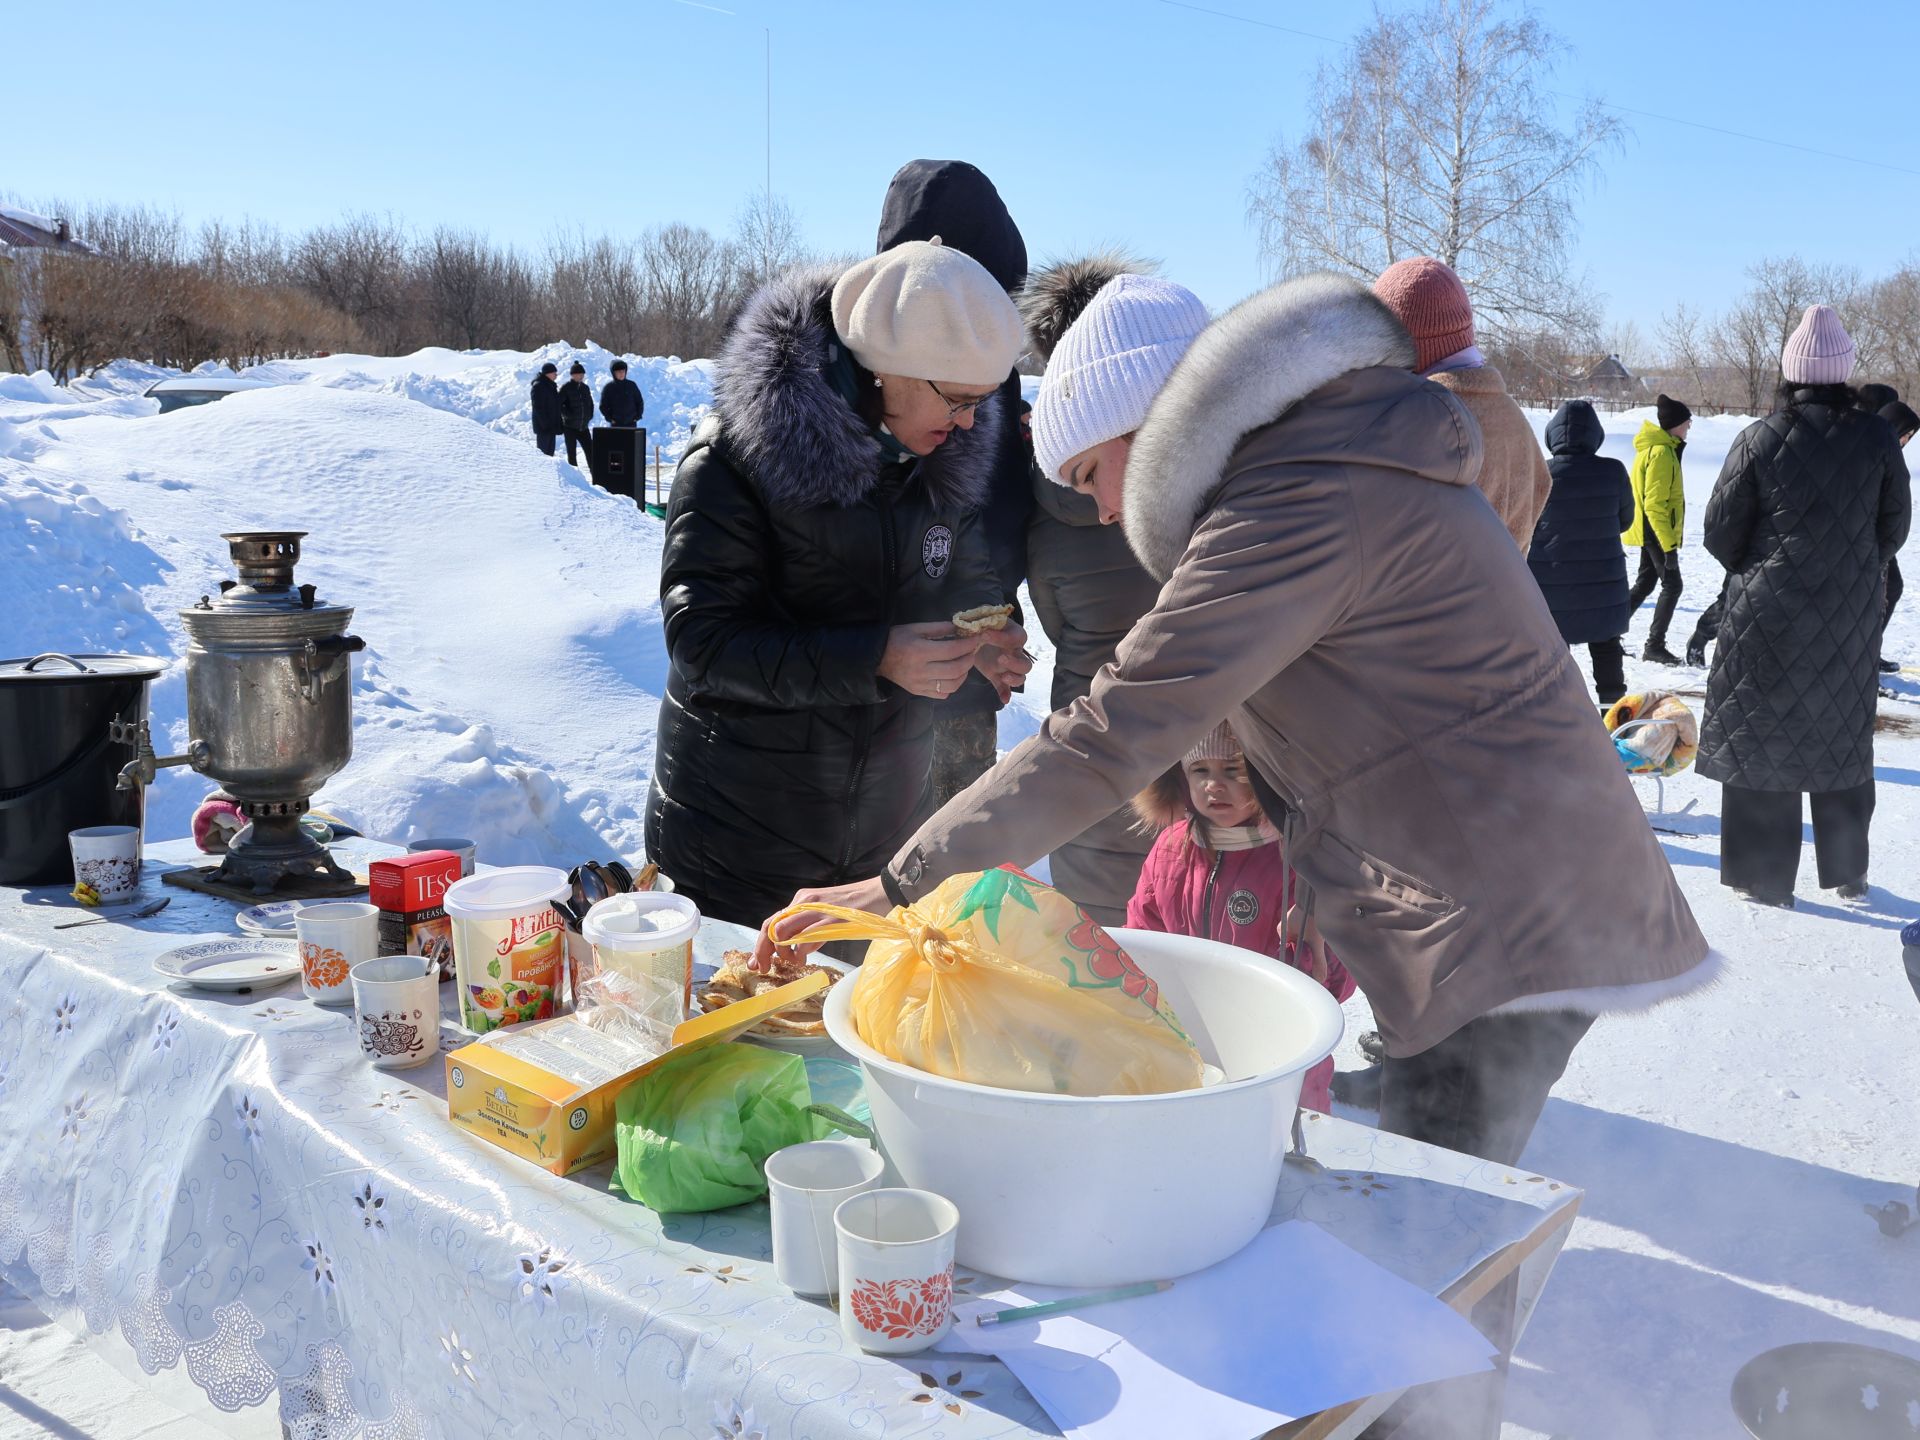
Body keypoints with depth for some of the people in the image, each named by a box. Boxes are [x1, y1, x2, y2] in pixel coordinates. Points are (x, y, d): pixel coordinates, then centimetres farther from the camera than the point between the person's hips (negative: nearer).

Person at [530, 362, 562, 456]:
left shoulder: (550, 386, 15)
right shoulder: (538, 386, -14)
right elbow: (538, 408, -19)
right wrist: (546, 424, -22)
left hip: (551, 426, 10)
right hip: (544, 427, -10)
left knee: (550, 451, 13)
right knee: (544, 452, -8)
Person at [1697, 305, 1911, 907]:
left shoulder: (1760, 440, -13)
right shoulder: (1875, 438, -4)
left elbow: (1721, 532, -7)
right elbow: (1893, 527, 5)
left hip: (1768, 616, -3)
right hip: (1851, 621, 3)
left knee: (1762, 738, 7)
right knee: (1842, 739, 16)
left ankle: (1764, 876, 11)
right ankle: (1848, 871, 27)